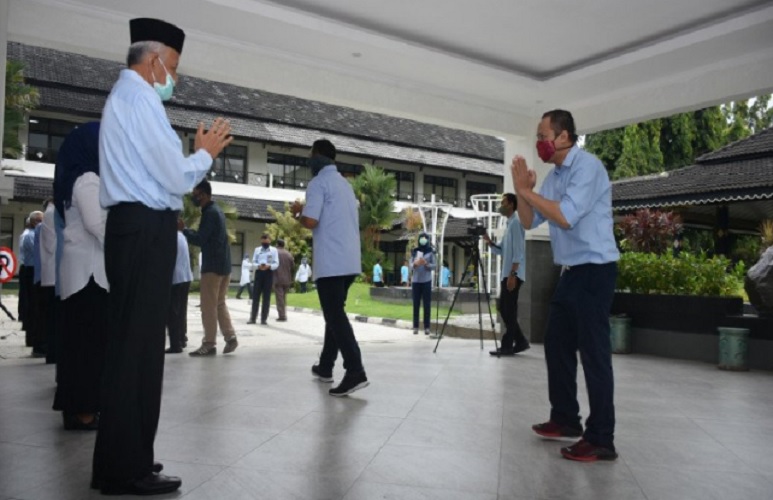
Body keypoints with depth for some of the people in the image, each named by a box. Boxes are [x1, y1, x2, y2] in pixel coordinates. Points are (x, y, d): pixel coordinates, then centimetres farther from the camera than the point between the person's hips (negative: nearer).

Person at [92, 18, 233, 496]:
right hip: (145, 232, -11)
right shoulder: (140, 98, -10)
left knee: (129, 345, 12)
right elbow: (177, 179, -15)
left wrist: (196, 152, 15)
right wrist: (207, 152, 2)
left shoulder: (124, 97, 23)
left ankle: (121, 460, 22)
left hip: (134, 228, 11)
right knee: (139, 348, -7)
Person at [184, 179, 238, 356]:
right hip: (224, 265, 10)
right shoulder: (216, 210, 17)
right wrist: (188, 230, 13)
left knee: (208, 306, -3)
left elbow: (199, 240, -16)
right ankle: (230, 337, 9)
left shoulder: (210, 213, -13)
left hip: (213, 266, -9)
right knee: (220, 303, 13)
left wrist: (183, 229, -4)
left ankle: (209, 344, 0)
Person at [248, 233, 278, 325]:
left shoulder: (274, 250, 4)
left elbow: (276, 264, -1)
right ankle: (252, 318, 4)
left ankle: (264, 319, 8)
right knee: (255, 295, 0)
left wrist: (269, 266, -20)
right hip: (259, 272, 2)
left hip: (268, 273, -2)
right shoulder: (257, 250, 12)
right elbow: (254, 262, 8)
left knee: (266, 297, 2)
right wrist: (258, 266, -14)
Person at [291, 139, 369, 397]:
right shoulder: (345, 184, 20)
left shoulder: (319, 182, -6)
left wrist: (298, 211, 5)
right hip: (350, 261, 9)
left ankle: (355, 372, -16)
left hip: (331, 262, -9)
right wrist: (305, 210, 26)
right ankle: (325, 366, 27)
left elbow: (310, 221, -17)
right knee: (335, 313, 17)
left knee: (335, 316, -9)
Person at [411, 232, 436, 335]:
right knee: (416, 304, 2)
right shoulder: (414, 251, 6)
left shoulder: (430, 252, 2)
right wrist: (415, 264, -19)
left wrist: (426, 264, -18)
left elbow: (434, 266, 1)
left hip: (426, 281, -1)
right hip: (416, 280, 1)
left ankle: (427, 327, 4)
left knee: (427, 304, -1)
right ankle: (415, 326, 6)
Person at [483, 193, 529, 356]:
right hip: (506, 275, 10)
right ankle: (520, 341, 16)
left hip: (513, 275, -10)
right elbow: (501, 251, 23)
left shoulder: (515, 223, -8)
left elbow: (518, 251, -16)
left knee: (509, 310, -7)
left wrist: (512, 274, -21)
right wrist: (489, 242, 6)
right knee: (504, 309, 10)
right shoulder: (509, 224, 21)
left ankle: (507, 346, -3)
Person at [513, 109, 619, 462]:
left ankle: (601, 440, 4)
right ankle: (565, 419, 29)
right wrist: (522, 191, -4)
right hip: (570, 272, 9)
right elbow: (529, 222, 12)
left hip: (594, 271, -9)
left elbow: (565, 217, -25)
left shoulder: (587, 167, -14)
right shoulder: (554, 177, 12)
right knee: (557, 346, 15)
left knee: (593, 353, -5)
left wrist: (527, 191, -14)